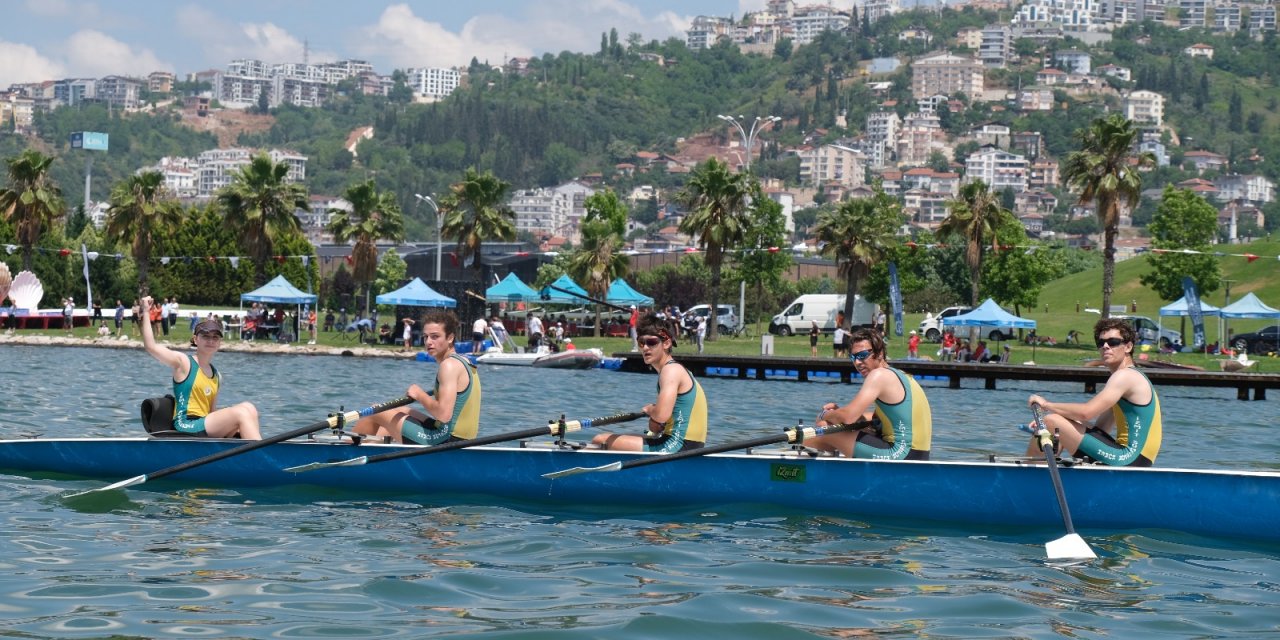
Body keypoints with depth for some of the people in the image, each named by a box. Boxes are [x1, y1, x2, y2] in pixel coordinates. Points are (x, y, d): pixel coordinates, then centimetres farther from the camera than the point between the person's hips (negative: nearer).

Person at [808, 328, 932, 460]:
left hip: (901, 456, -10)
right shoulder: (899, 375, 19)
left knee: (825, 428, -1)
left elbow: (848, 417, -16)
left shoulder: (879, 375, -10)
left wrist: (825, 415, 5)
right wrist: (838, 411, 12)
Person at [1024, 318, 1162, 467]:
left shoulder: (1125, 376, -9)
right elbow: (1100, 428, 18)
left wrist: (1047, 404, -5)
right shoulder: (1133, 377, 22)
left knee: (1052, 422, -12)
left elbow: (1086, 412, -21)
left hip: (1128, 459, -11)